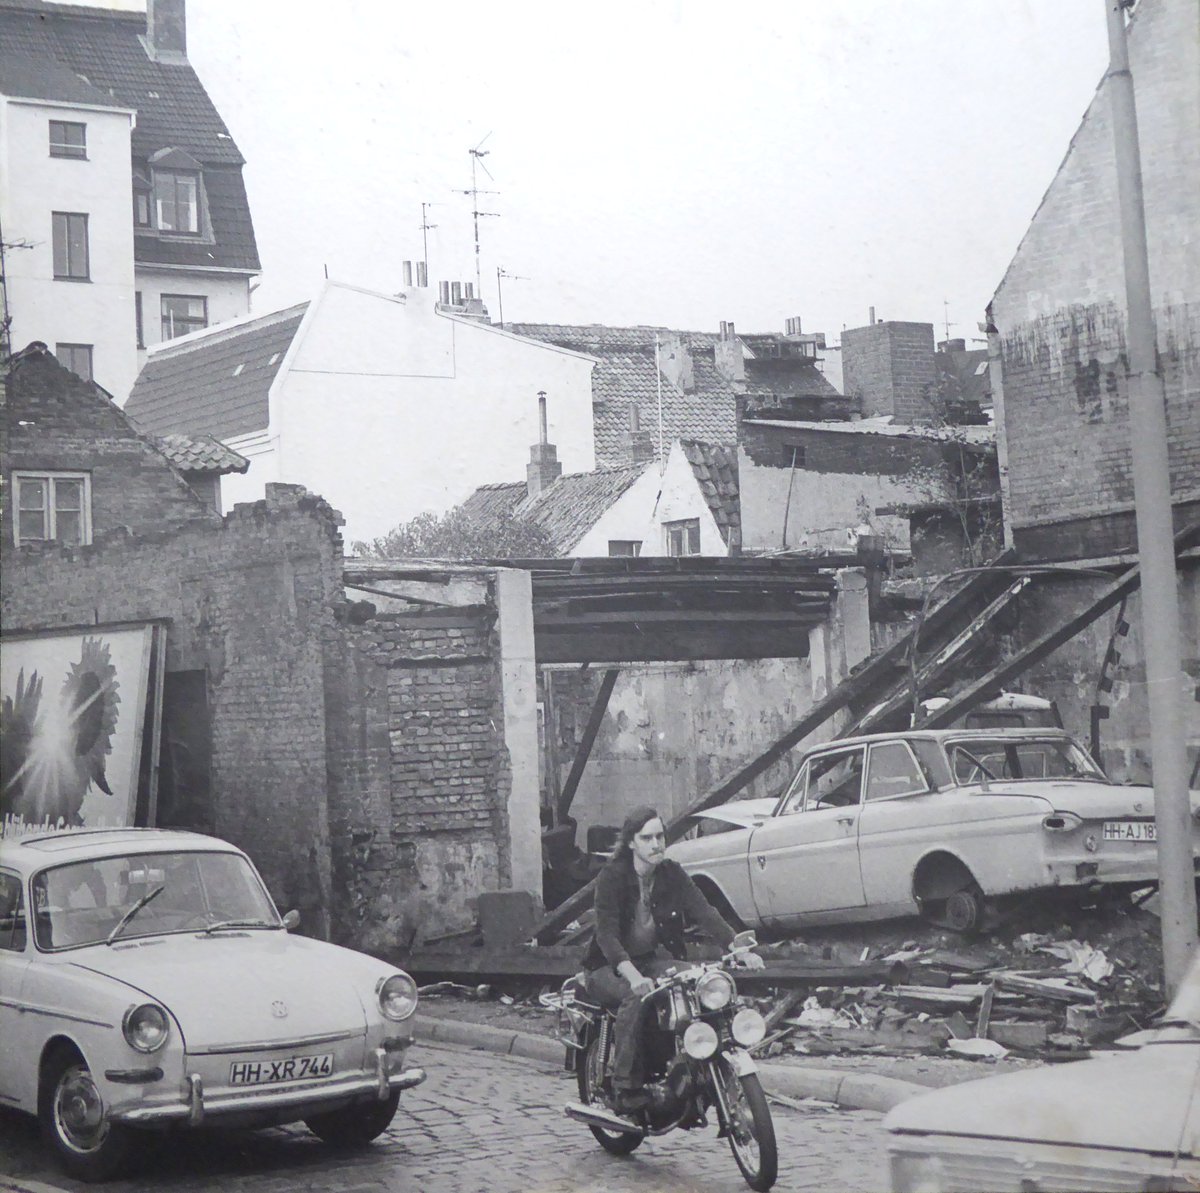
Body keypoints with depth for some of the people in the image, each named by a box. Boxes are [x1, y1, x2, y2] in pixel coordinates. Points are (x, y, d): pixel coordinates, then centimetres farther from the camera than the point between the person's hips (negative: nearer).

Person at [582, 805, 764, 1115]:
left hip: (651, 960, 4)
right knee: (637, 996, -36)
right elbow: (606, 933, -27)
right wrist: (633, 976, -44)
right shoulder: (613, 875, -17)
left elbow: (705, 912, -13)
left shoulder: (672, 874, -3)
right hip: (609, 967, -4)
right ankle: (625, 1089, -29)